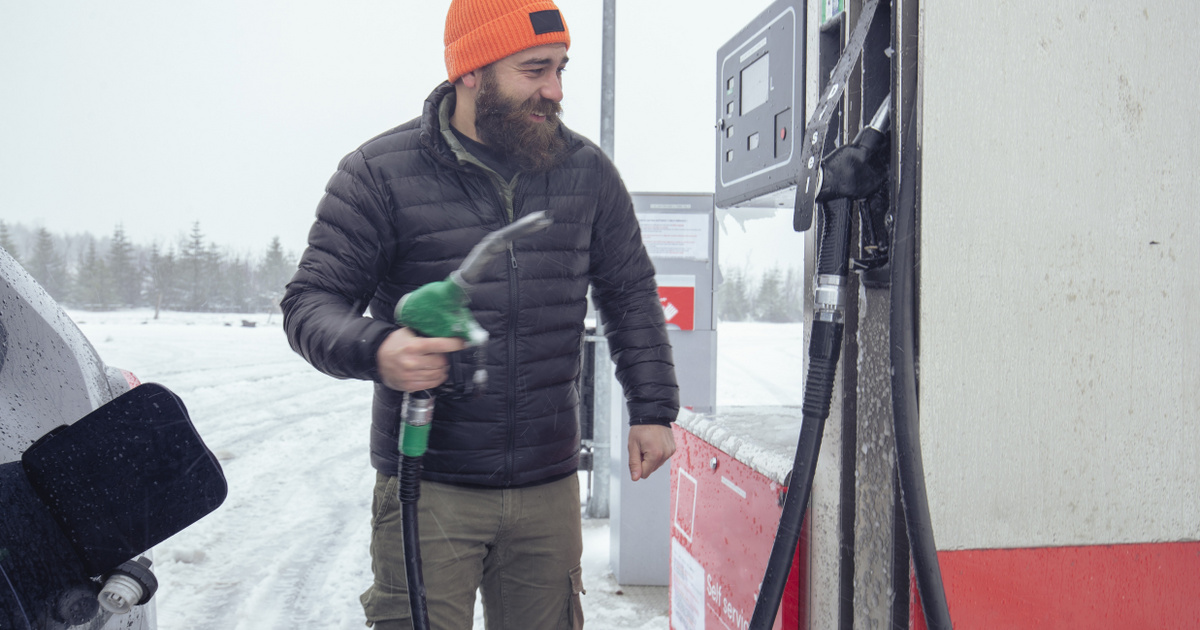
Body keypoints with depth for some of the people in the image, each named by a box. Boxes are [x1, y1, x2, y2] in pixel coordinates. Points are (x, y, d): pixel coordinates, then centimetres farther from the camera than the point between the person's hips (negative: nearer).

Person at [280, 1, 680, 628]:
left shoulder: (586, 170, 6)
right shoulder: (381, 172, -6)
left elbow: (631, 294, 15)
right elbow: (311, 301, -6)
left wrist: (652, 408, 9)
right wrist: (375, 350, -27)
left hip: (549, 488, 4)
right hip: (429, 489, -3)